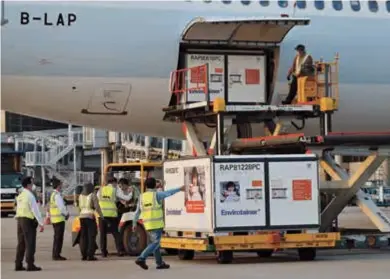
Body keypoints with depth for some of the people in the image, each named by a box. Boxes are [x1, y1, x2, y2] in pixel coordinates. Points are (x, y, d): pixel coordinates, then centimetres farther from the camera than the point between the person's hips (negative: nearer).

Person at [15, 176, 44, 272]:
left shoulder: (20, 196, 12)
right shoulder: (30, 196, -13)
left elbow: (18, 209, 14)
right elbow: (35, 210, -16)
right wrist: (41, 223, -14)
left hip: (19, 219, 8)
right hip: (28, 220, -8)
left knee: (21, 243, 11)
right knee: (30, 243, -5)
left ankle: (18, 265, 12)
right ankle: (30, 265, -5)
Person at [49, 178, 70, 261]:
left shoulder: (53, 194, 15)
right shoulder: (57, 195, -16)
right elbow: (61, 207, -19)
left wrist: (65, 213, 11)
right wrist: (67, 214, -3)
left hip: (54, 219, 10)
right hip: (59, 219, -10)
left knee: (57, 237, 16)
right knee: (58, 237, -6)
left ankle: (55, 254, 21)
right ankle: (56, 255, -4)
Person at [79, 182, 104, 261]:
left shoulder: (81, 196, 12)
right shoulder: (93, 195, -6)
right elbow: (97, 207, -10)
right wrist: (101, 216, -1)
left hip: (82, 216, 6)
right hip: (90, 216, -6)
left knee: (83, 236, 8)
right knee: (91, 236, -3)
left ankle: (83, 255, 7)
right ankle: (90, 255, -7)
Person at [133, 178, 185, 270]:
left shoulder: (142, 197, 5)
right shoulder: (157, 195, -8)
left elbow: (137, 212, 8)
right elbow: (169, 193, -1)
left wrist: (134, 223, 15)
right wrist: (180, 189, 11)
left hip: (147, 224, 6)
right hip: (157, 224, -6)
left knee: (155, 242, 15)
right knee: (155, 243, -5)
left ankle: (160, 263, 18)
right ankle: (141, 259, -19)